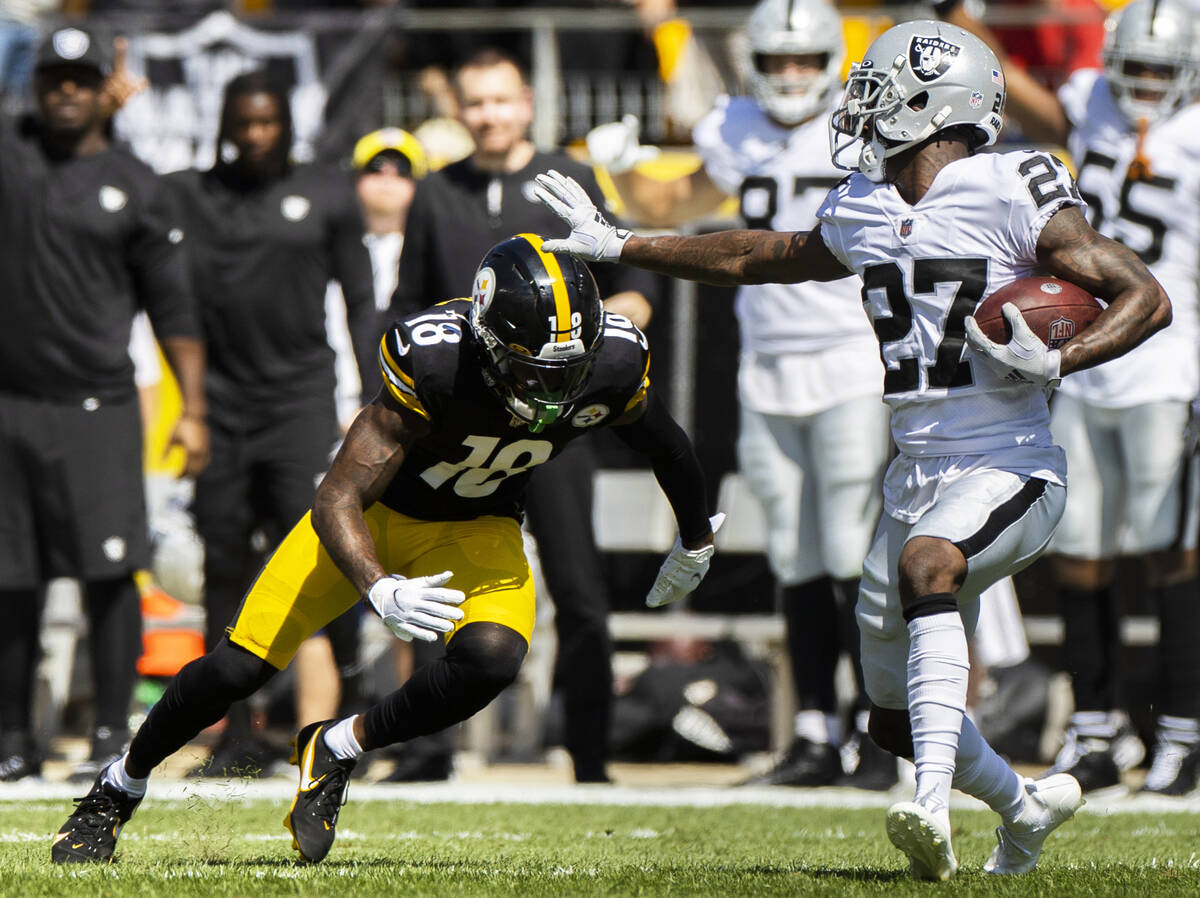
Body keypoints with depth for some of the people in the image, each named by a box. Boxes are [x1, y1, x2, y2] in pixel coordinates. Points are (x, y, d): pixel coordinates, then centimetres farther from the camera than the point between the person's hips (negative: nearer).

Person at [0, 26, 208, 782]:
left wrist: (193, 411, -1)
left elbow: (174, 310, 6)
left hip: (99, 407, -1)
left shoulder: (137, 189, 5)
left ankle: (113, 731, -1)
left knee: (109, 573, -7)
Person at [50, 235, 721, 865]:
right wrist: (380, 590, -53)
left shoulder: (614, 364, -26)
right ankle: (118, 789, 21)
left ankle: (336, 751, -4)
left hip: (476, 530, 3)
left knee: (492, 658, -28)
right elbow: (337, 502, -35)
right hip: (376, 511, -3)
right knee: (240, 666, -6)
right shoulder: (433, 362, -37)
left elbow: (669, 447, -1)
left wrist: (697, 540, 16)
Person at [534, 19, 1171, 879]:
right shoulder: (865, 212, 10)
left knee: (925, 565, -37)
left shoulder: (1013, 197, -11)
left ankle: (935, 806, -44)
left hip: (1009, 471, -7)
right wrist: (619, 246, 32)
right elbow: (765, 258, 28)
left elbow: (1147, 298, -10)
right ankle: (1026, 804, 37)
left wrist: (1057, 363, -26)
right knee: (897, 717, 11)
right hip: (918, 476, 7)